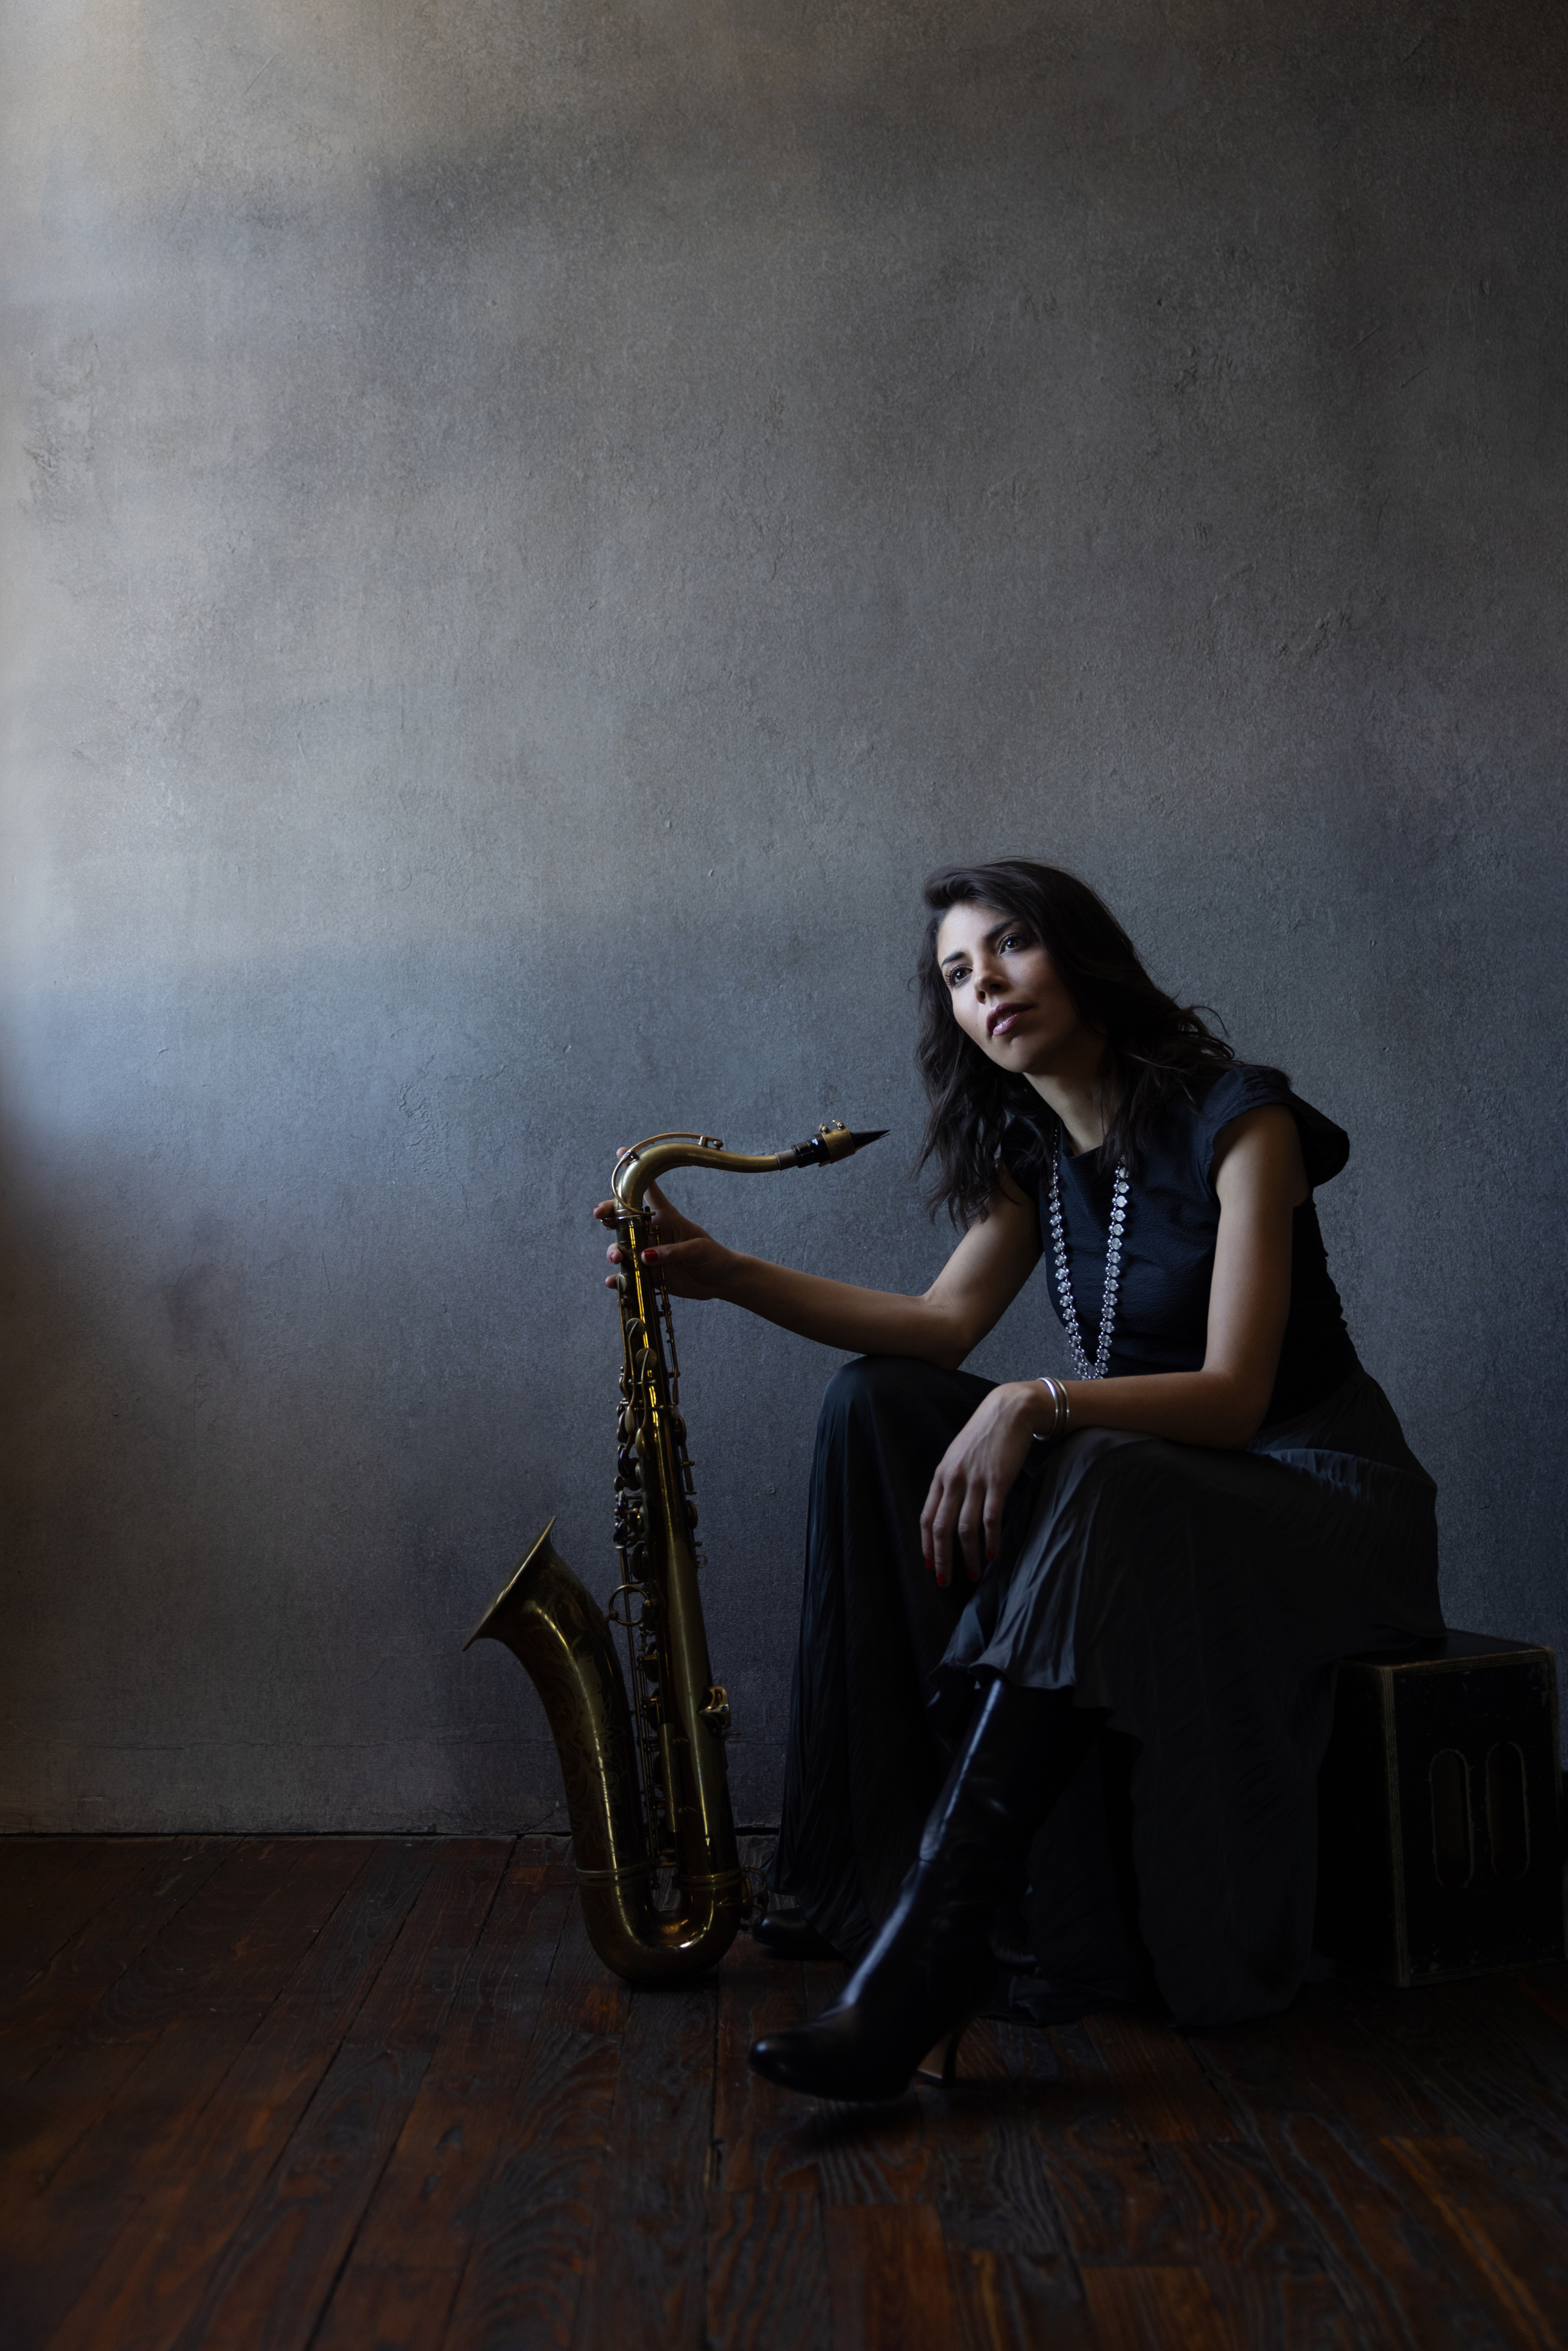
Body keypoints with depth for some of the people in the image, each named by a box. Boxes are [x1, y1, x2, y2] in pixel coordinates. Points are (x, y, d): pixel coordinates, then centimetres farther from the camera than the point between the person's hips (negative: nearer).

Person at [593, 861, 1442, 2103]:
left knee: (1097, 1483, -39)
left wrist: (1037, 1404, -37)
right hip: (1135, 1479, 7)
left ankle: (940, 1942, -39)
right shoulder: (1030, 1148, 7)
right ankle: (880, 1859, -15)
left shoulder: (1237, 1117, -15)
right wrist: (731, 1274, -11)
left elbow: (1232, 1393, -22)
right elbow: (947, 1323, -3)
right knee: (879, 1406, -12)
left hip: (1316, 1489, -7)